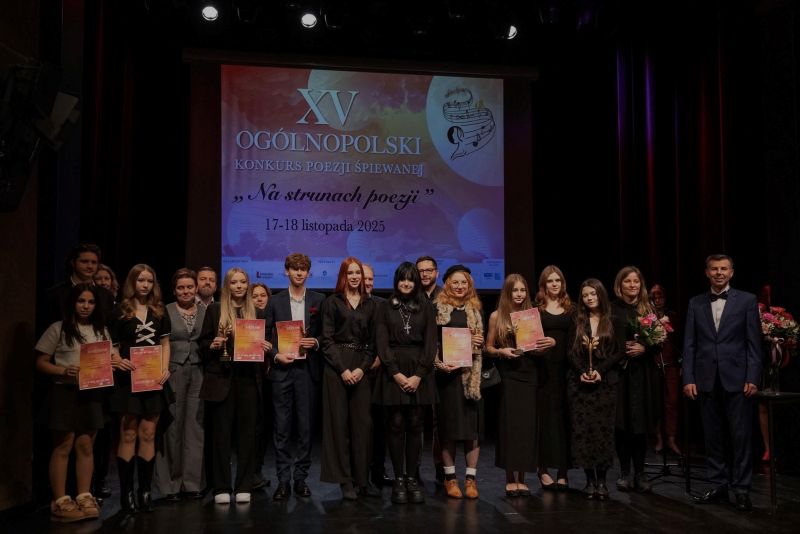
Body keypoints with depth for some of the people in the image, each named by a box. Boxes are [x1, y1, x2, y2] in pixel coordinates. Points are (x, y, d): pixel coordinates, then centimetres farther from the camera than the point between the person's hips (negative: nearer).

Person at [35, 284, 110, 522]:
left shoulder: (101, 330, 11)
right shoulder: (58, 329, -3)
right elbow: (40, 363, -2)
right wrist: (63, 371, -18)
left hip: (92, 393, 4)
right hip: (65, 392, -4)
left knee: (85, 446, 8)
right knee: (63, 447, 0)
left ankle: (84, 497, 15)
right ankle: (60, 502, 6)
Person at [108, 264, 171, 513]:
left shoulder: (159, 311, 10)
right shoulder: (120, 311, 2)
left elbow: (165, 343, 12)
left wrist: (165, 368, -3)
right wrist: (118, 360, -17)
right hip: (129, 377, -3)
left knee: (148, 434, 5)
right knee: (128, 435, 0)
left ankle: (145, 490, 11)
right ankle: (126, 491, 7)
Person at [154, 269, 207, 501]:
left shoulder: (206, 312, 10)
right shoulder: (164, 312, 2)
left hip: (198, 375, 2)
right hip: (173, 374, -2)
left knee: (195, 428, 4)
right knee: (171, 429, 0)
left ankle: (192, 483, 12)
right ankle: (170, 484, 10)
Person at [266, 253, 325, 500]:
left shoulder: (319, 300, 6)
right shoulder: (275, 301, 8)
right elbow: (266, 335, 7)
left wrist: (315, 342, -11)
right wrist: (276, 355, -8)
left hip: (307, 369, 0)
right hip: (282, 369, 0)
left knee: (305, 427, 5)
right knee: (282, 427, 2)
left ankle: (301, 478, 15)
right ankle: (283, 480, 9)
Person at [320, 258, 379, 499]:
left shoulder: (370, 304, 12)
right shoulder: (332, 302, 4)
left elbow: (372, 341, 10)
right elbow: (327, 340, -2)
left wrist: (362, 368, -4)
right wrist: (343, 369, -10)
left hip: (360, 369, 3)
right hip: (336, 367, -3)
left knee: (362, 423, 2)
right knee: (339, 423, -1)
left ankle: (362, 478, 11)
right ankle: (345, 480, 6)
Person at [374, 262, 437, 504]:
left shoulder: (425, 308, 10)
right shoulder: (385, 307, 8)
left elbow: (430, 344, 4)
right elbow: (382, 343, 1)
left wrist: (418, 375, -8)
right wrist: (396, 373, -9)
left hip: (419, 371, 1)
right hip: (393, 371, -1)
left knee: (415, 425, 1)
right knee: (396, 425, -2)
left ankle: (412, 478, 9)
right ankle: (399, 478, 6)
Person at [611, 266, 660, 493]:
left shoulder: (648, 309, 9)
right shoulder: (611, 309, 2)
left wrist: (644, 348, -10)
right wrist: (622, 349, -14)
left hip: (643, 373, 2)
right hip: (619, 372, -2)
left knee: (641, 424, 3)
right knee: (621, 424, 0)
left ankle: (640, 473, 12)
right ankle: (624, 472, 11)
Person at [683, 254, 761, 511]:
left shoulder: (747, 300, 3)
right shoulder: (696, 304, 9)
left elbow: (754, 343, 0)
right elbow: (689, 345, 6)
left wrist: (752, 378, -8)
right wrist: (688, 379, -1)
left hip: (737, 379, -2)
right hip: (707, 381, 2)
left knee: (741, 436, 1)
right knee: (712, 436, 8)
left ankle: (741, 488, 11)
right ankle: (718, 486, 18)